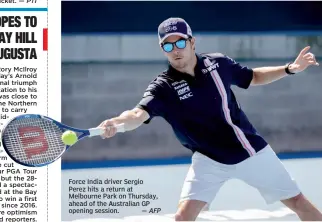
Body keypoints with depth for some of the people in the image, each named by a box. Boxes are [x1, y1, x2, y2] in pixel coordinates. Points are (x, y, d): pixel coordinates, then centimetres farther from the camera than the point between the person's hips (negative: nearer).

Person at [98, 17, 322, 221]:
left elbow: (254, 77, 12)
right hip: (209, 160, -2)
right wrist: (117, 122, -56)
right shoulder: (163, 87, -15)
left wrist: (290, 69, -1)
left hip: (251, 150, 2)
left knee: (297, 202, 10)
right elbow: (138, 115, -33)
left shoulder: (218, 63, -6)